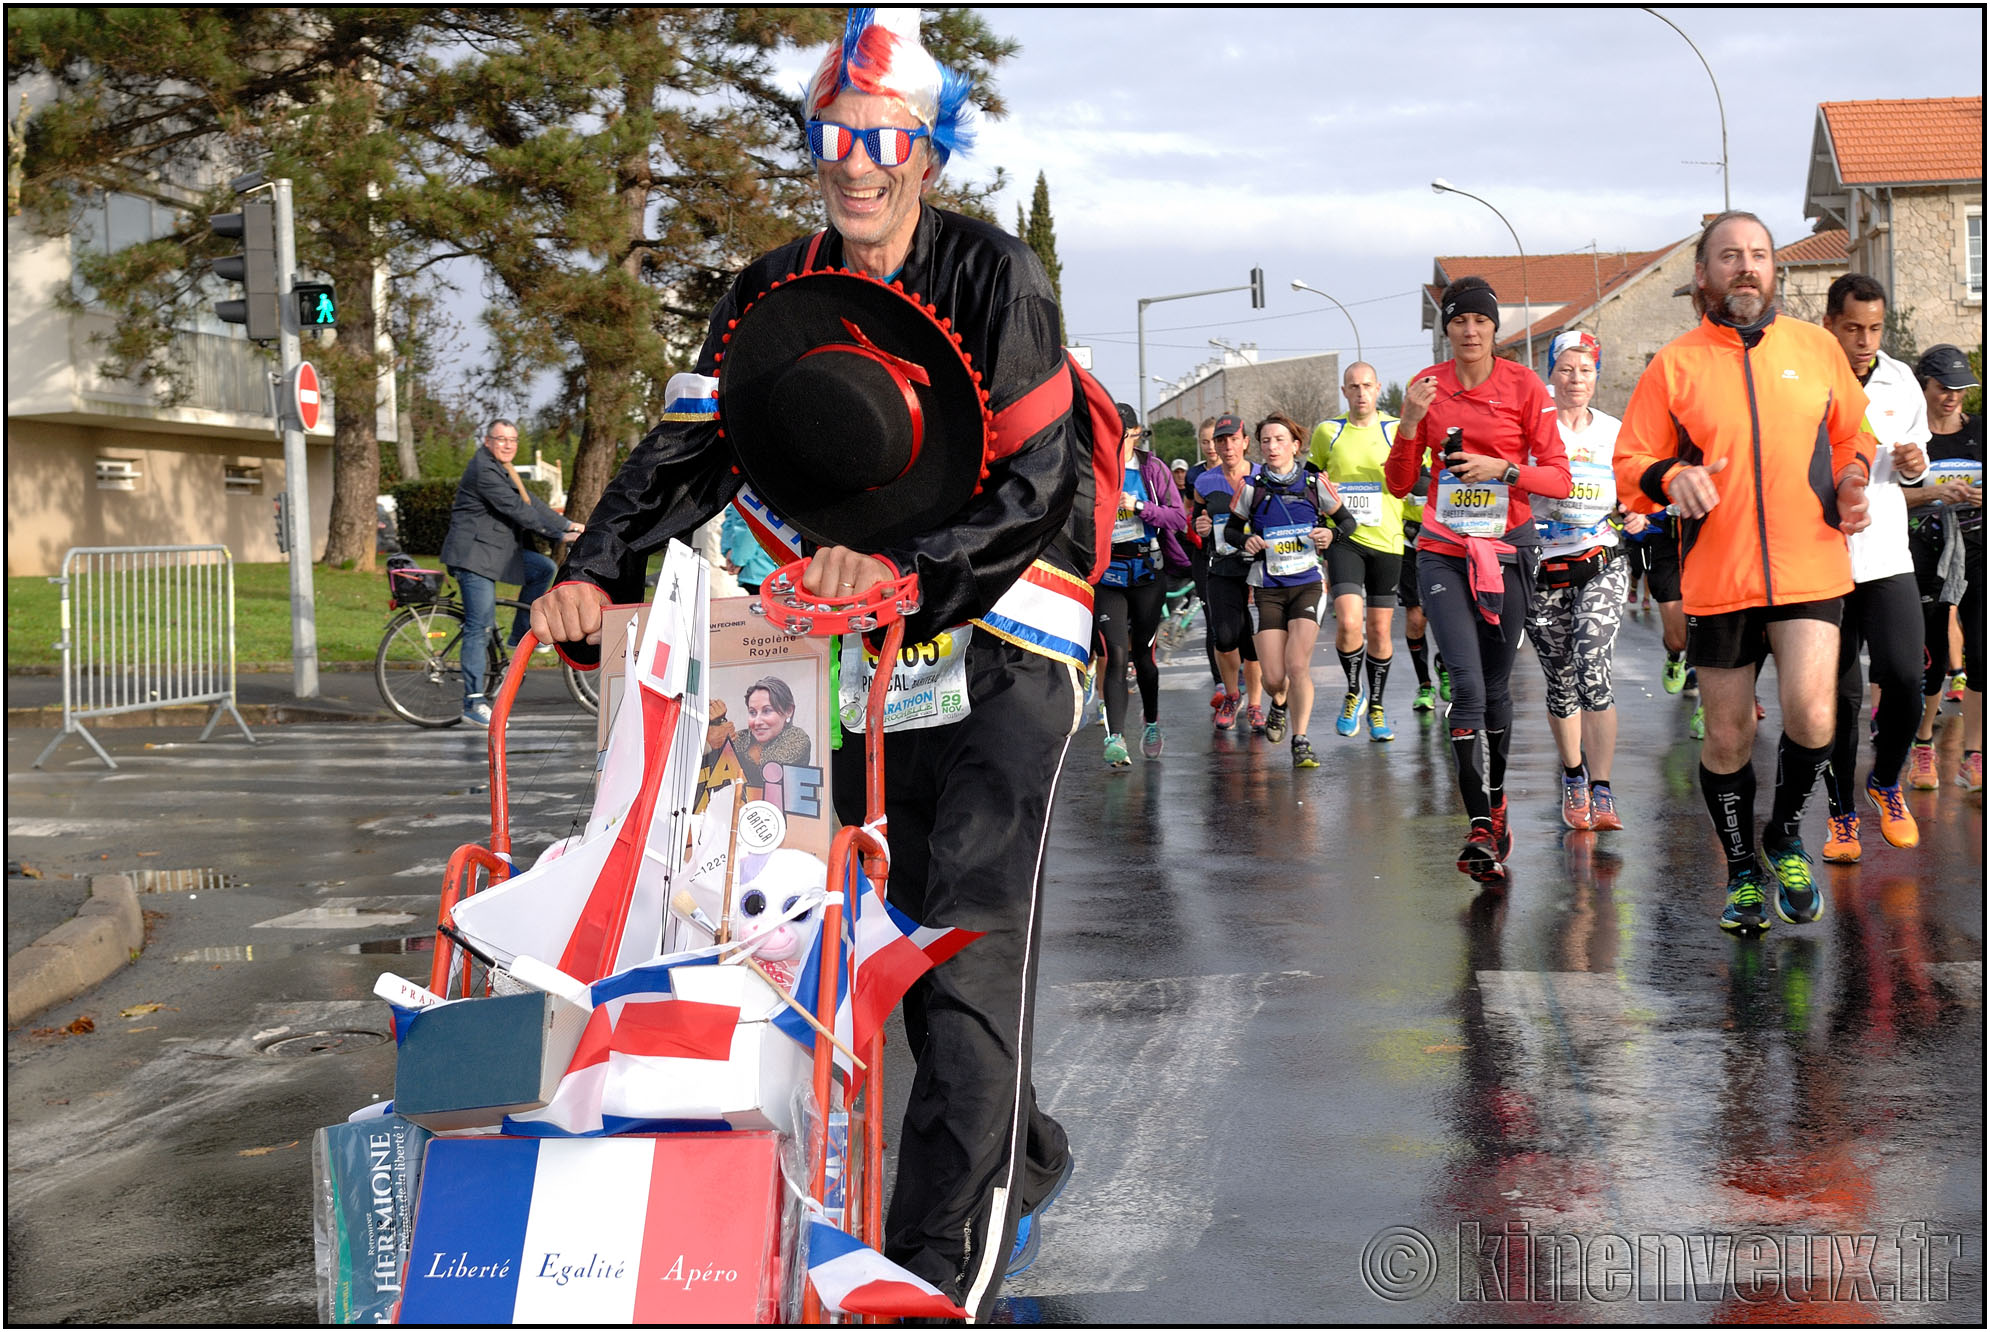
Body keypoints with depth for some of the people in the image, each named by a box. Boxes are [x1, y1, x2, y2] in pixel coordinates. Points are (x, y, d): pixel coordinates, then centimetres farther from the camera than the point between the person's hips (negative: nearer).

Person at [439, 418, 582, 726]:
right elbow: (518, 511, -22)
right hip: (474, 554, -10)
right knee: (480, 627, -10)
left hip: (498, 551, 10)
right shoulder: (484, 470, -17)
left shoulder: (503, 470, 16)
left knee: (544, 569, 5)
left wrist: (566, 524, 6)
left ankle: (521, 634, 16)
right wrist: (559, 535, -21)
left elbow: (530, 503, 16)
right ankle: (473, 704, -8)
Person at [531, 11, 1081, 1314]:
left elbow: (1037, 489, -19)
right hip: (862, 659, 6)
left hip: (998, 650, -6)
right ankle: (1028, 1161, 35)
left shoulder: (995, 277, -11)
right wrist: (598, 571, -17)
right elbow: (689, 451, 0)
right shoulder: (775, 297, 5)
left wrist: (908, 567, -34)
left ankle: (942, 1274, -12)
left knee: (972, 949, -12)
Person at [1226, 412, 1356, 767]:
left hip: (1308, 583, -1)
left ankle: (1301, 743, -6)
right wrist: (1247, 541, -10)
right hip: (1268, 588, 1)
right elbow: (1231, 530, 12)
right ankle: (1279, 704, 34)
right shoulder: (1251, 487, 0)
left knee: (1297, 666, -17)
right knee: (1272, 677, -3)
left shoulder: (1315, 482, -1)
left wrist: (1330, 535, -12)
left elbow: (1347, 521, 9)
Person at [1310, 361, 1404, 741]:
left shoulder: (1398, 431, 2)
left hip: (1386, 539, 1)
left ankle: (1376, 706, 23)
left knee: (1380, 630, 5)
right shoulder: (1327, 432, 6)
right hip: (1343, 538, 0)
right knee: (1348, 622, -17)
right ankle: (1354, 691, 8)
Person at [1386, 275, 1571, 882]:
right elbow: (1399, 484, 4)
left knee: (1496, 687, 8)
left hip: (1506, 550, 0)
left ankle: (1495, 800, 30)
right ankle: (1481, 826, -15)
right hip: (1443, 552, 0)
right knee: (1467, 684, -14)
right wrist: (1410, 423, -11)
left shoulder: (1524, 387, -1)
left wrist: (1503, 469, -18)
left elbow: (1558, 479, -2)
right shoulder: (1428, 386, 4)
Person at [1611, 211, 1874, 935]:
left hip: (1809, 570, 0)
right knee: (1727, 738, 6)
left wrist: (1850, 487, 1)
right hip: (1718, 575, 0)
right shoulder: (1674, 364, 3)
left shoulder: (1817, 347, 8)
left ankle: (1785, 833, 13)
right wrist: (1671, 479, -15)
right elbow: (1630, 460, 6)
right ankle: (1742, 870, 27)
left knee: (1811, 716, -16)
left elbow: (1851, 436, 20)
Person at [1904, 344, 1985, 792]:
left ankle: (1972, 757, -4)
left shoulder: (1980, 432, 8)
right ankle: (1922, 745, 23)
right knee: (1932, 659, 2)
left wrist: (1982, 498, -9)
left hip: (1977, 553, 2)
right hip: (1927, 557, -2)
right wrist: (1933, 492, -18)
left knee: (1980, 653, -9)